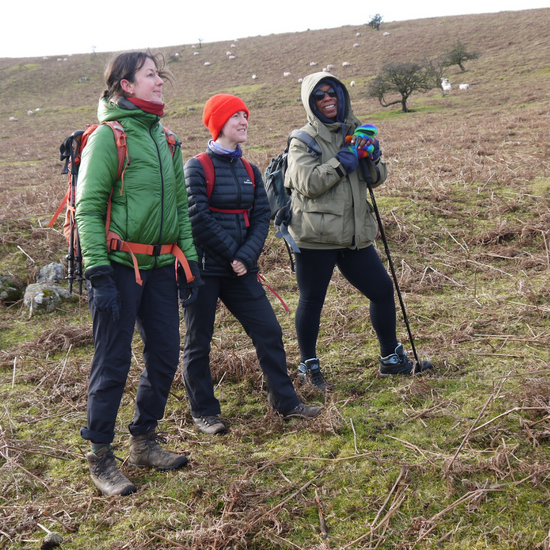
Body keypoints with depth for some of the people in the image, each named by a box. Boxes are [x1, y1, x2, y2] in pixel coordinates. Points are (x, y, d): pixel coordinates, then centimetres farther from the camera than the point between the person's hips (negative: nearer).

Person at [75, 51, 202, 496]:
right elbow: (88, 208, -13)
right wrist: (97, 272, -20)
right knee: (113, 362, -1)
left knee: (165, 356, 11)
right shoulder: (108, 137, -9)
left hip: (160, 266, 7)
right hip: (120, 265, -7)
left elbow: (180, 205, 18)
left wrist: (189, 259, 13)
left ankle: (145, 442, 28)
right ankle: (100, 458, 13)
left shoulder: (165, 139, 14)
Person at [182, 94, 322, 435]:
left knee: (269, 331, 5)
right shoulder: (197, 167, -7)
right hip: (203, 269, -5)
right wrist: (234, 253, -13)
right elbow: (199, 218, -14)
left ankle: (285, 401, 19)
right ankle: (204, 413, 20)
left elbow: (261, 217, 3)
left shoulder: (250, 171, 10)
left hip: (240, 270, 5)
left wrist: (247, 256, -12)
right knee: (199, 342, 5)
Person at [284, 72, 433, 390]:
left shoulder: (355, 131, 12)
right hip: (317, 235, -5)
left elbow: (377, 178, 10)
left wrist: (372, 160, -10)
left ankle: (391, 358, 27)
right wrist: (344, 161, -18)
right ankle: (309, 367, 22)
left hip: (355, 233, 5)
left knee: (383, 290, 9)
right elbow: (308, 183, -18)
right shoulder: (304, 139, -3)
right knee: (312, 301, 3)